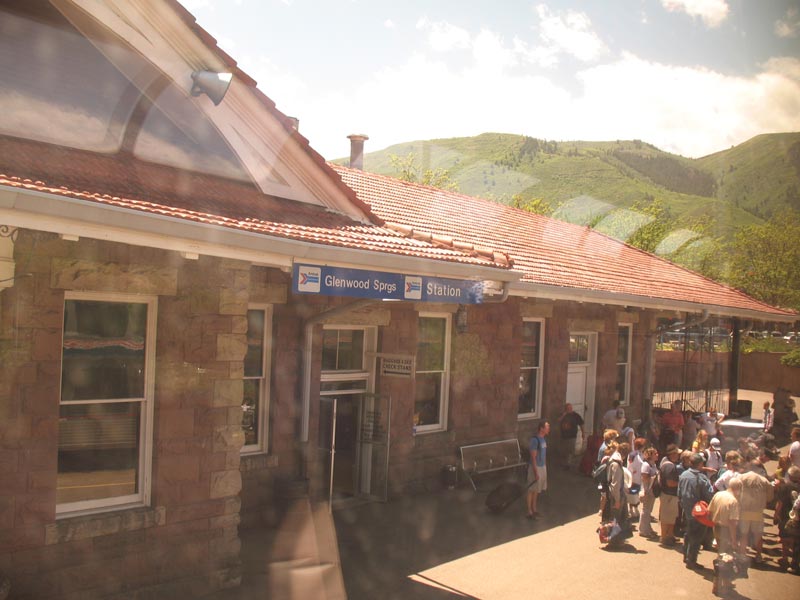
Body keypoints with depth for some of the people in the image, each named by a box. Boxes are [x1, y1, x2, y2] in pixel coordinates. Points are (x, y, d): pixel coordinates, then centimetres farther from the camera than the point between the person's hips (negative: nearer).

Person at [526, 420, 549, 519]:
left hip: (543, 467, 9)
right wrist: (536, 473, -21)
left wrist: (545, 466, 18)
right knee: (532, 490, 2)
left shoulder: (544, 438, 5)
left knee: (537, 490, 17)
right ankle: (530, 512, 11)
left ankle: (534, 509, 29)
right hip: (535, 468, -9)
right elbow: (533, 457, -22)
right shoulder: (535, 440, -23)